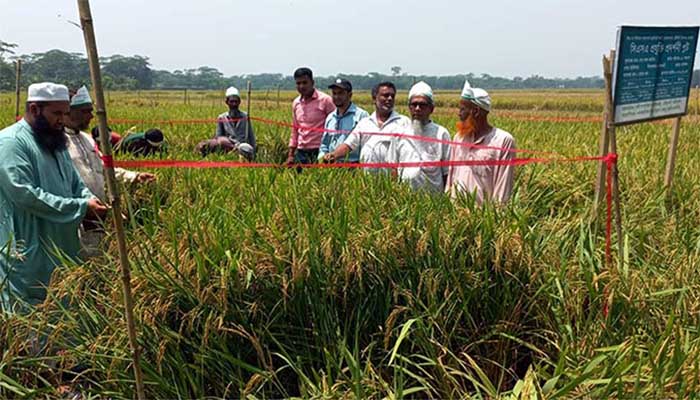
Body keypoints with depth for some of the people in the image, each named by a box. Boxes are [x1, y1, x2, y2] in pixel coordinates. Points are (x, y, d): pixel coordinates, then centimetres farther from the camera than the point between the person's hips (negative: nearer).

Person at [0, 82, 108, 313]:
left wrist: (90, 200, -5)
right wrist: (81, 207, -23)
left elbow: (75, 184, 18)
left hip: (63, 249, 8)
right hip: (28, 257, -8)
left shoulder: (55, 142, 15)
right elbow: (25, 194, -24)